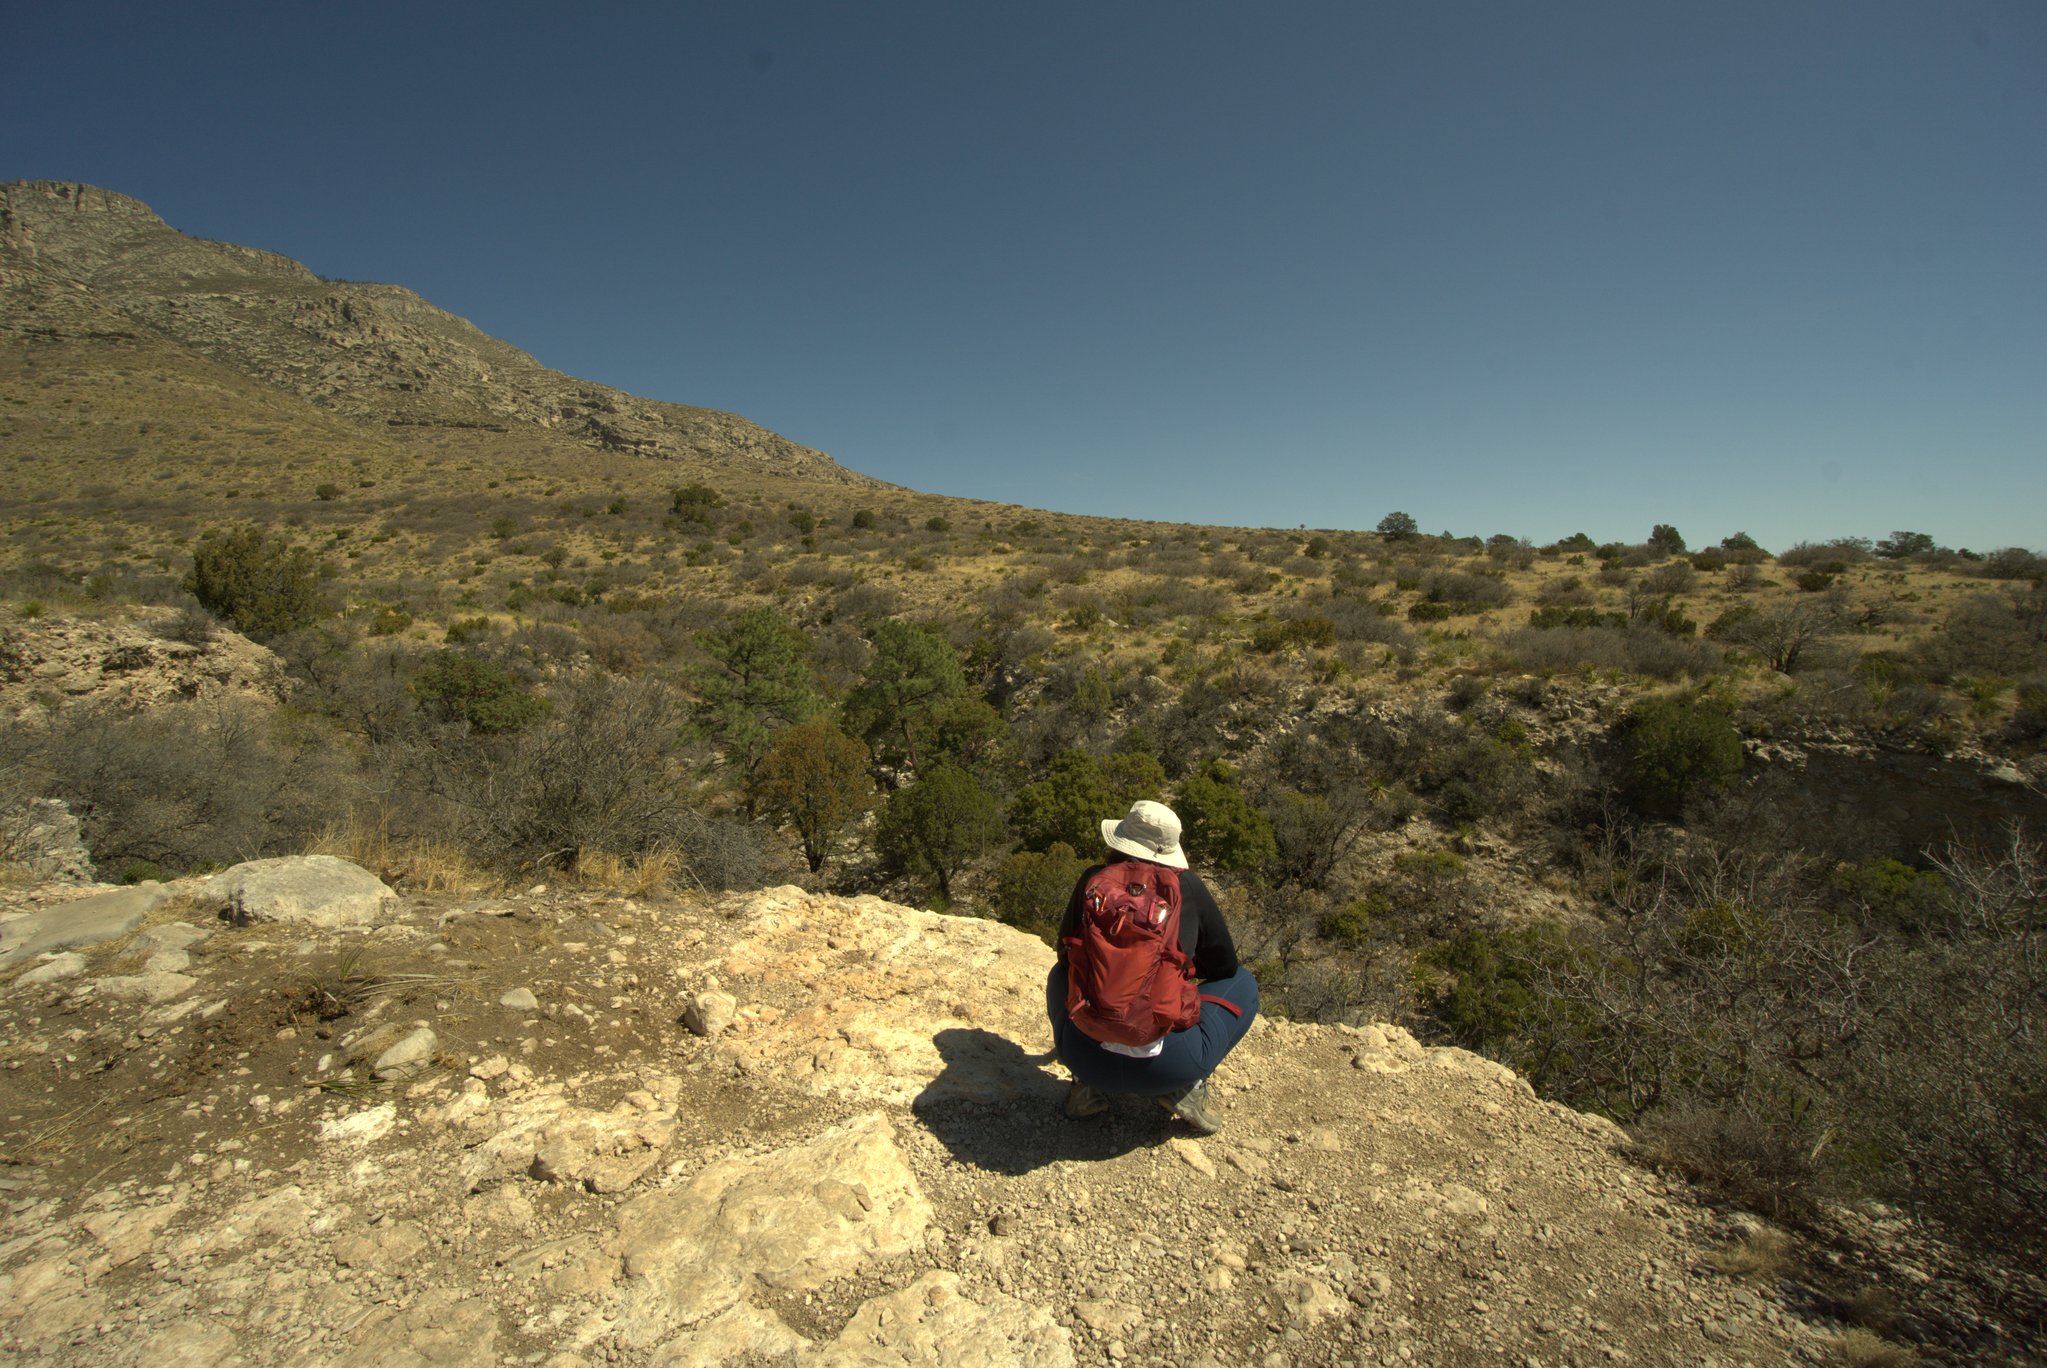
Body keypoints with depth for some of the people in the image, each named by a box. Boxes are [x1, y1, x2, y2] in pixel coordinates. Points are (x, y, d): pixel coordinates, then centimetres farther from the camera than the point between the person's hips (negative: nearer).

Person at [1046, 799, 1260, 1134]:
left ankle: (1088, 1085, 16)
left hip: (1087, 1057, 2)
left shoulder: (1094, 880, 3)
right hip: (1168, 1067, -1)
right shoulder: (1188, 887, 1)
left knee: (1060, 976, 34)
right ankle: (1187, 1087, 7)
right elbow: (1224, 966, 14)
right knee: (1243, 981, 23)